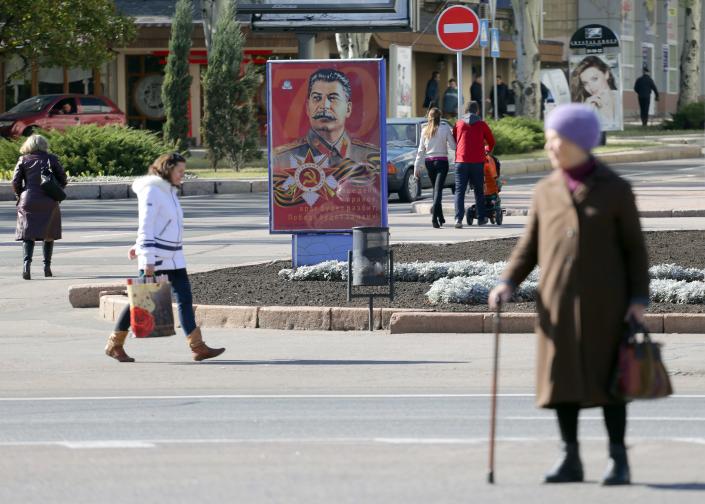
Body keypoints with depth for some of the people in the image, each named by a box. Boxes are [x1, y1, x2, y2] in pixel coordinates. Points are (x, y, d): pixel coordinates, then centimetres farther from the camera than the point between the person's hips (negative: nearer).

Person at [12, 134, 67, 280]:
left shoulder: (23, 160, 2)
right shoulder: (51, 159, 2)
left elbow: (15, 182, -2)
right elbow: (63, 179, 2)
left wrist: (20, 196, 14)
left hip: (28, 201, 0)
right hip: (49, 201, 0)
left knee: (28, 234, -1)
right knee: (49, 234, 14)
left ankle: (27, 262, -23)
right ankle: (47, 266, 12)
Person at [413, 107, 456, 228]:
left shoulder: (425, 130, 4)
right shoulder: (445, 128, -6)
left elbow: (421, 150, 5)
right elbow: (453, 146, -6)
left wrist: (417, 167, 8)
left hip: (429, 162, 4)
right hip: (441, 161, -4)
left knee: (435, 188, 15)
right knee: (438, 189, -9)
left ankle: (440, 217, 20)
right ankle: (434, 214, -29)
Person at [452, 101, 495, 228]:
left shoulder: (459, 123, 6)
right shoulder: (481, 124, 4)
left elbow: (453, 140, 18)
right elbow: (491, 141, 14)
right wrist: (488, 150, 37)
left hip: (461, 161, 0)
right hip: (477, 161, 0)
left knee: (459, 190, -2)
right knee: (479, 190, 11)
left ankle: (458, 218, -16)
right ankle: (481, 218, 14)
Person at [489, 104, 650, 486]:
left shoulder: (615, 189, 0)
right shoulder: (545, 192, 9)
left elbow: (634, 248, 2)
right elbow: (529, 246, 10)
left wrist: (639, 299, -7)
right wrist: (508, 283, -5)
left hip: (604, 301, -3)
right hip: (557, 301, 3)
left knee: (608, 378, -1)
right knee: (563, 378, 2)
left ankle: (618, 460, 5)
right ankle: (570, 459, 8)